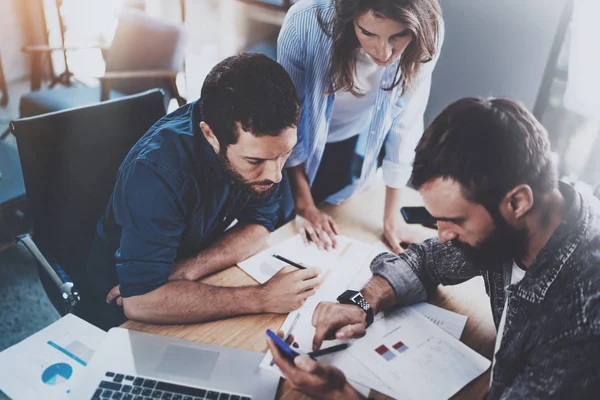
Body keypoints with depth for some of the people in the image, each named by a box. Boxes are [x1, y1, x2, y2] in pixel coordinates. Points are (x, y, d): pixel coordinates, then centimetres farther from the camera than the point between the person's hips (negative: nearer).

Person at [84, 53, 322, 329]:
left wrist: (190, 269, -26)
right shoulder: (157, 172, -35)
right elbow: (140, 300, -37)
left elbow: (259, 223, -11)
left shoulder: (257, 141, -19)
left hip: (197, 282, 6)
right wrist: (263, 298, -38)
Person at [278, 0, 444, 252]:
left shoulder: (426, 35, -28)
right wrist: (304, 205, -13)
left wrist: (392, 217, -10)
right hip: (302, 136, -1)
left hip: (354, 144, 2)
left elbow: (406, 123, -16)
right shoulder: (306, 22, -34)